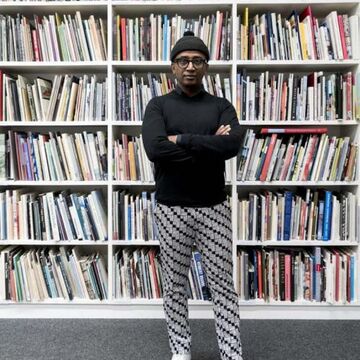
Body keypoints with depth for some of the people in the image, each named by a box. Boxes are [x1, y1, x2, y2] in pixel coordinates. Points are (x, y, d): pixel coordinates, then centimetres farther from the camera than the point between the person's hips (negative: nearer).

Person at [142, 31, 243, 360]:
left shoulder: (221, 106, 5)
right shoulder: (158, 105, 1)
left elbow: (233, 145, -15)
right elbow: (155, 149, -17)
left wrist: (182, 140, -16)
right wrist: (209, 147, -14)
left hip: (214, 207, 1)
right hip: (171, 209, 0)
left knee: (223, 283, 7)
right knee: (175, 284, 13)